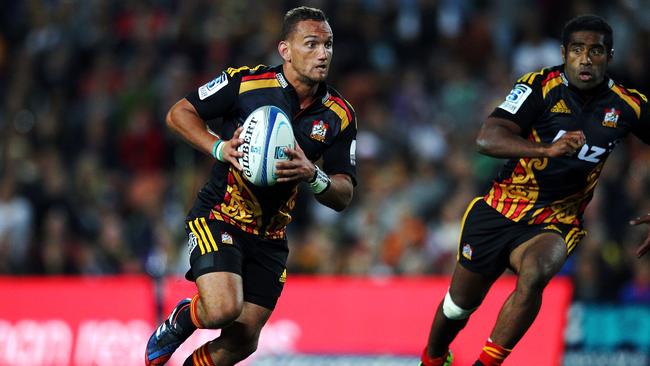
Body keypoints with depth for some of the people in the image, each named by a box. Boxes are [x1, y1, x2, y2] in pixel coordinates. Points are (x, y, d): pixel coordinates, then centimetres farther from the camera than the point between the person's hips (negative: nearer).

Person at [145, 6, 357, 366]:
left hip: (270, 238, 5)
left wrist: (311, 175, -21)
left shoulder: (339, 115, -1)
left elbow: (343, 195, 1)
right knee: (223, 309, -27)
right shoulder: (245, 82, -12)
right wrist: (220, 148, -20)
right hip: (218, 217, -5)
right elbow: (179, 113, -3)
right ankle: (180, 320, 8)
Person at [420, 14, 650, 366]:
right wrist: (548, 149, -42)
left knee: (534, 273, -34)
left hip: (555, 222, 0)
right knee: (459, 304, 13)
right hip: (498, 210, 0)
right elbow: (487, 138, -26)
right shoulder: (541, 86, -15)